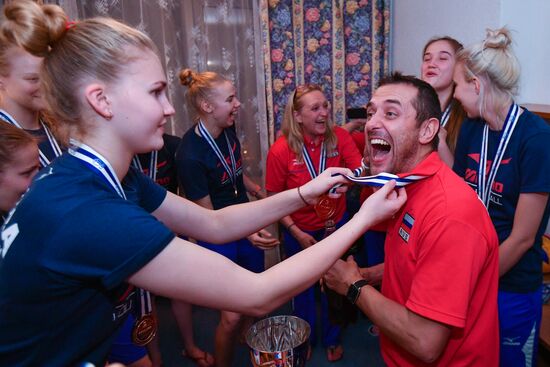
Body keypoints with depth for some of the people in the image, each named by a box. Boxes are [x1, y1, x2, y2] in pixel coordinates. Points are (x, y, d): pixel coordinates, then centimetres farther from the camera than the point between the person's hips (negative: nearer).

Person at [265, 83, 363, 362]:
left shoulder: (339, 137, -15)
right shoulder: (281, 151, -20)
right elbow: (274, 200, -12)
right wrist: (297, 233, -15)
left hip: (335, 225, 2)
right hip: (300, 232, -1)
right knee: (304, 288, 20)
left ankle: (332, 339, 46)